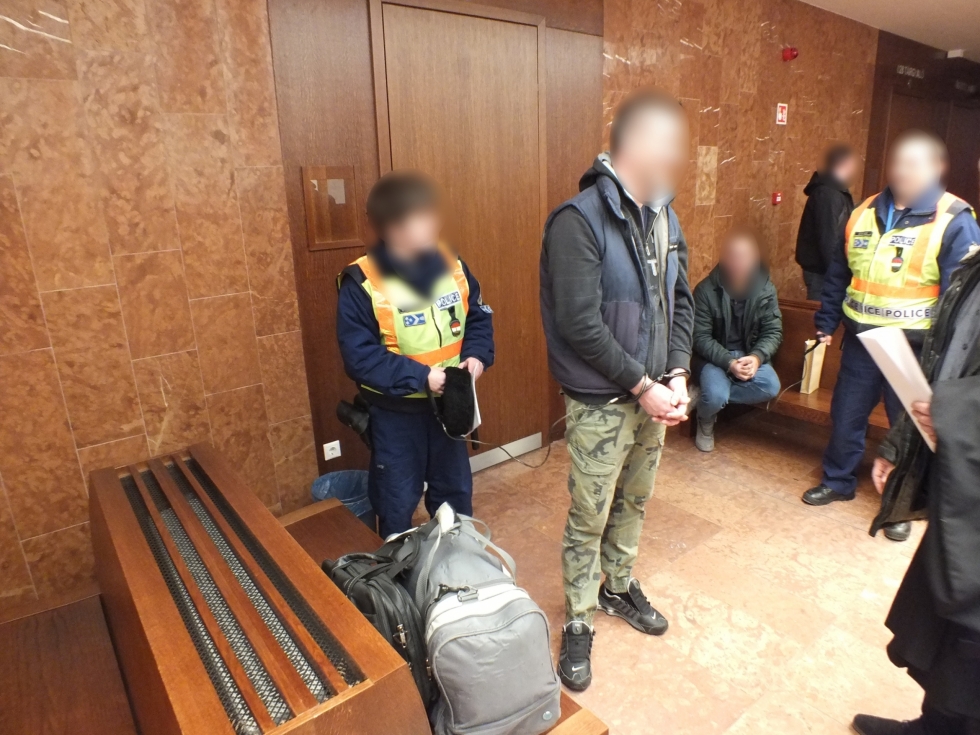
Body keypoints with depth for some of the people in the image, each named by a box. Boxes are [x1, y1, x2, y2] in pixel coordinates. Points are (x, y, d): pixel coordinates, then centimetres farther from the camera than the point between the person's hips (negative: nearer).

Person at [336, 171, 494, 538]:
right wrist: (420, 376, -28)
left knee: (455, 490, 22)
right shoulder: (361, 283, -19)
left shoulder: (451, 265, -5)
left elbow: (479, 316, 5)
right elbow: (359, 356, -21)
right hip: (395, 412, -4)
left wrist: (476, 355, -14)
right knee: (397, 502, 14)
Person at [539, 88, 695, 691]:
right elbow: (580, 324, -23)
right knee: (590, 518, 7)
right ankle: (579, 623, 28)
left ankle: (619, 586, 45)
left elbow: (681, 301, 9)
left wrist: (677, 376, -3)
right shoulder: (580, 220, -19)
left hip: (653, 395, 7)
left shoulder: (664, 214, 6)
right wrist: (643, 386, -18)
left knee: (635, 501, 22)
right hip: (601, 404, -7)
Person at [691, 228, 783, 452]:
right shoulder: (706, 290, -13)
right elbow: (701, 338, -13)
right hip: (714, 357, -3)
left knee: (771, 386, -25)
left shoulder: (766, 289, -3)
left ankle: (706, 396, -7)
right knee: (716, 395, -30)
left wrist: (757, 356, -21)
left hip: (750, 354, 4)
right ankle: (706, 423, 7)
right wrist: (728, 362, -26)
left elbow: (773, 332, -1)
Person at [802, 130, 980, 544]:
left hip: (913, 349, -4)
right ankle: (837, 481, 34)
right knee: (845, 416, 14)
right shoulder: (863, 214, 6)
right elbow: (838, 275, 13)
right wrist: (826, 321, 13)